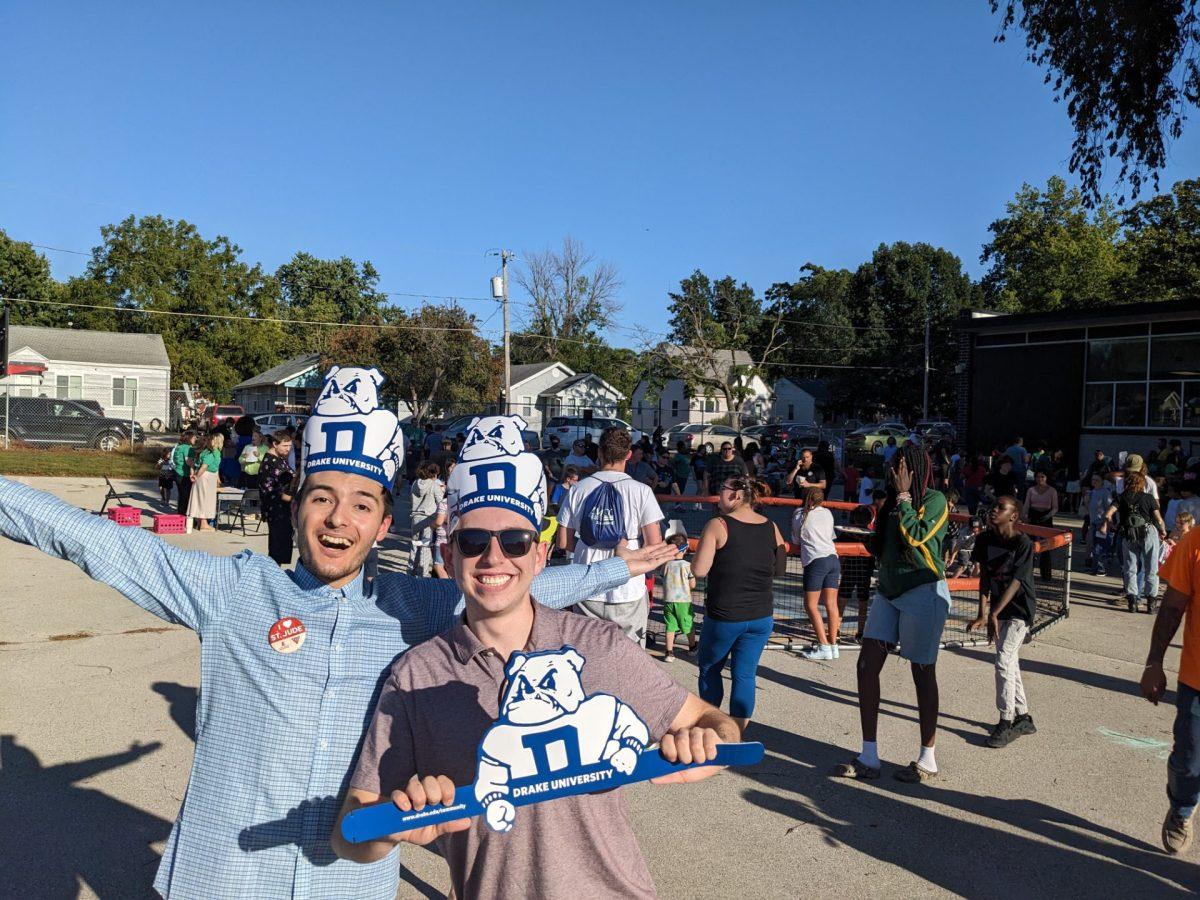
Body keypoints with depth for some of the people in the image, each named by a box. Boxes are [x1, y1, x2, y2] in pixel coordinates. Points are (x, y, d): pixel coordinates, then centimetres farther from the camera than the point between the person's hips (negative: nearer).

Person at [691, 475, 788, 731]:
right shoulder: (771, 528, 1)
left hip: (724, 616, -4)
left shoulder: (718, 525, -13)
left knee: (709, 669, 17)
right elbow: (780, 568, 13)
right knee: (745, 676, 9)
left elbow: (699, 570, -16)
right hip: (761, 617, 4)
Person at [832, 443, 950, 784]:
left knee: (922, 673, 2)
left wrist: (903, 496, -15)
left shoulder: (934, 500, -8)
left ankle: (927, 760, 18)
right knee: (867, 665, 1)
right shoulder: (893, 500, 13)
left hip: (923, 593, -7)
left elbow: (915, 537, -23)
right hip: (888, 592, 7)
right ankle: (869, 759, 9)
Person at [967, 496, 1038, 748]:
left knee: (1003, 662, -12)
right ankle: (1023, 718, 29)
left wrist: (993, 614, -26)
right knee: (1010, 663, 14)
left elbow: (1015, 583, -22)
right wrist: (982, 613, -8)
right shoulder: (985, 540, -2)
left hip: (1019, 609, -6)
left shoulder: (1023, 543, -19)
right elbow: (984, 577, 0)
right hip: (998, 608, 7)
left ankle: (1006, 722, -1)